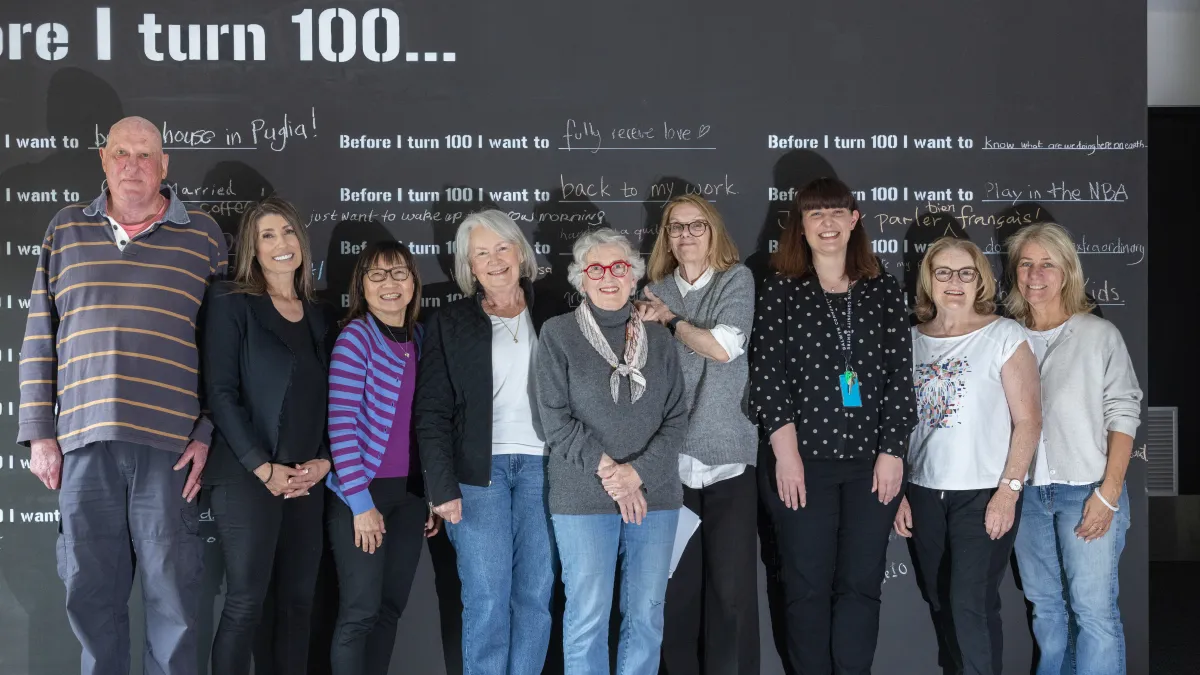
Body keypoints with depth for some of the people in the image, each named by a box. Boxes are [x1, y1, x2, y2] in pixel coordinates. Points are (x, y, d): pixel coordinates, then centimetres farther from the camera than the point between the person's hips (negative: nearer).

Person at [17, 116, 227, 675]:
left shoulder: (204, 237, 6)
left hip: (170, 444, -2)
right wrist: (39, 432, 6)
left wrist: (209, 433, -3)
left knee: (172, 597, 1)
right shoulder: (66, 230, 13)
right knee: (90, 594, 8)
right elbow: (39, 337, 12)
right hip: (84, 440, 2)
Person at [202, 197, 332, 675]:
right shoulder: (232, 303, -1)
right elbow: (221, 393, -8)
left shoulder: (317, 316, 15)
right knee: (246, 603, -6)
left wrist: (323, 461, -2)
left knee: (298, 602, 7)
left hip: (306, 481, 5)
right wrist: (264, 468, -14)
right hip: (248, 476, -5)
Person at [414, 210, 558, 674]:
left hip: (541, 465, 2)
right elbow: (432, 411, 1)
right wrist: (442, 486, -7)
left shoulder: (550, 318, 12)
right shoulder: (450, 324, 6)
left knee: (536, 595, 3)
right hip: (479, 468, -2)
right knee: (486, 598, -3)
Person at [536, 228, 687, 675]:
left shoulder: (658, 338, 9)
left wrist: (638, 472, -10)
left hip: (655, 494, 3)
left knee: (646, 615, 8)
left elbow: (677, 419, 5)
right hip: (583, 499, -3)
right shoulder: (558, 334, 0)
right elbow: (555, 419, -5)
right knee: (587, 617, 1)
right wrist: (608, 471, -12)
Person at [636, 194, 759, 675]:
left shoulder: (737, 279, 3)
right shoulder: (655, 293, 12)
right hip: (671, 456, 2)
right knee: (677, 583, 4)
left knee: (731, 584, -2)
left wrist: (670, 320, -1)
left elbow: (724, 347, -11)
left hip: (728, 454, -2)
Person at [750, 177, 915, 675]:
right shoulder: (780, 292, 3)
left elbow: (900, 373, 4)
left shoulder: (884, 289, 7)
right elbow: (765, 375, -3)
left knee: (860, 585, 5)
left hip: (872, 462, 1)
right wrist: (786, 451, -10)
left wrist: (893, 451, -3)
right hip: (803, 463, -1)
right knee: (807, 587, 4)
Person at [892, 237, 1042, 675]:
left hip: (984, 494, -4)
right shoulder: (911, 340, 8)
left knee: (971, 604, -10)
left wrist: (1008, 491, -13)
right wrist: (898, 491, 7)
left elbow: (1028, 420, -6)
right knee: (940, 602, 12)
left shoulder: (1004, 335, -4)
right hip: (923, 494, 4)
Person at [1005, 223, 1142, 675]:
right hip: (1026, 490, 4)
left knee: (1094, 610, -4)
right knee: (1043, 603, 14)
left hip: (1086, 490, -4)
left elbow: (1123, 415, -5)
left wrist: (1109, 492, -11)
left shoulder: (1100, 335, -5)